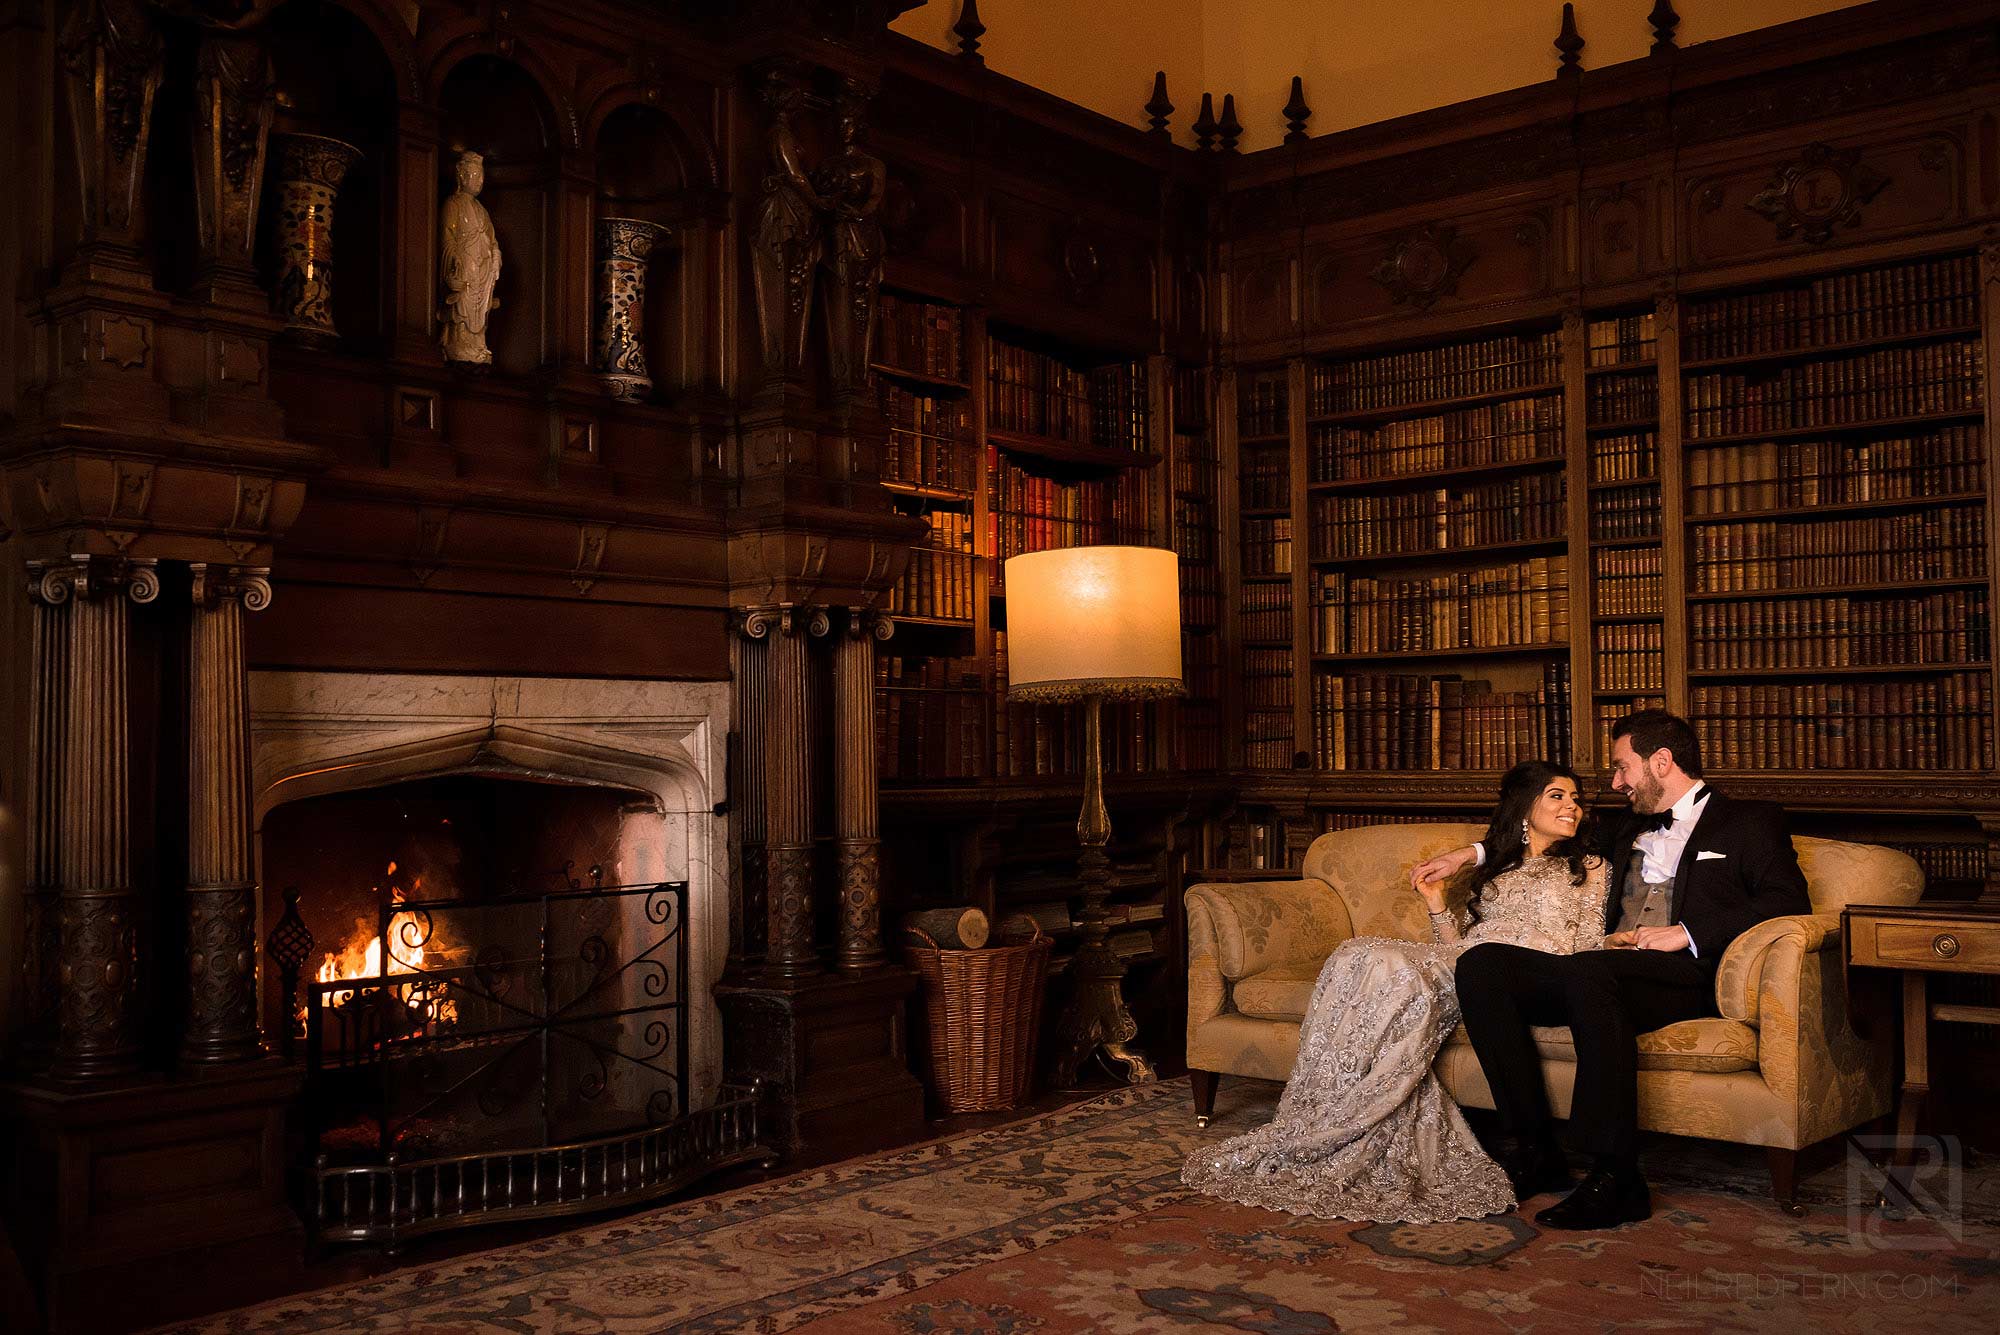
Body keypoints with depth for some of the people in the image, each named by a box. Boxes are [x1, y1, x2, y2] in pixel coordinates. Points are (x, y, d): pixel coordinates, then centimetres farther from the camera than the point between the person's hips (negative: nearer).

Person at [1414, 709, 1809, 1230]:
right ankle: (1533, 1150, -19)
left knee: (1588, 972, -39)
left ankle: (1614, 1177, -34)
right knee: (1481, 964, -18)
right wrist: (1472, 853, 31)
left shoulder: (1750, 821, 12)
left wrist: (1688, 932, -13)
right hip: (1610, 967, 7)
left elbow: (1789, 902, -4)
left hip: (1686, 976, -6)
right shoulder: (1634, 830, 31)